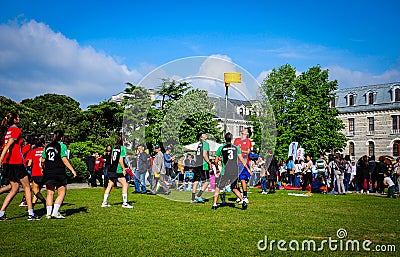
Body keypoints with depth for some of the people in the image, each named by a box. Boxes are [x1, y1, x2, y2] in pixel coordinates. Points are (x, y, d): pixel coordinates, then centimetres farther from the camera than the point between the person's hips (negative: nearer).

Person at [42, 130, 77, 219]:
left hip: (48, 172, 5)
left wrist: (45, 168, 34)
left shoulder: (47, 146, 11)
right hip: (59, 173, -5)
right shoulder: (62, 146, -4)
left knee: (50, 193, 9)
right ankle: (55, 213, -5)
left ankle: (48, 213, 5)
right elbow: (64, 159, -13)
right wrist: (72, 170, -12)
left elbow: (43, 160, 16)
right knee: (62, 192, 3)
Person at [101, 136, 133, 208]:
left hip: (111, 169, 8)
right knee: (125, 184, -2)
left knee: (110, 186, 13)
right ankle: (125, 203, -3)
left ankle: (104, 202, 16)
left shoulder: (114, 148, 13)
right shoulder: (122, 148, -7)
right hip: (118, 170, -8)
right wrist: (124, 169, -8)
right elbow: (121, 160, -12)